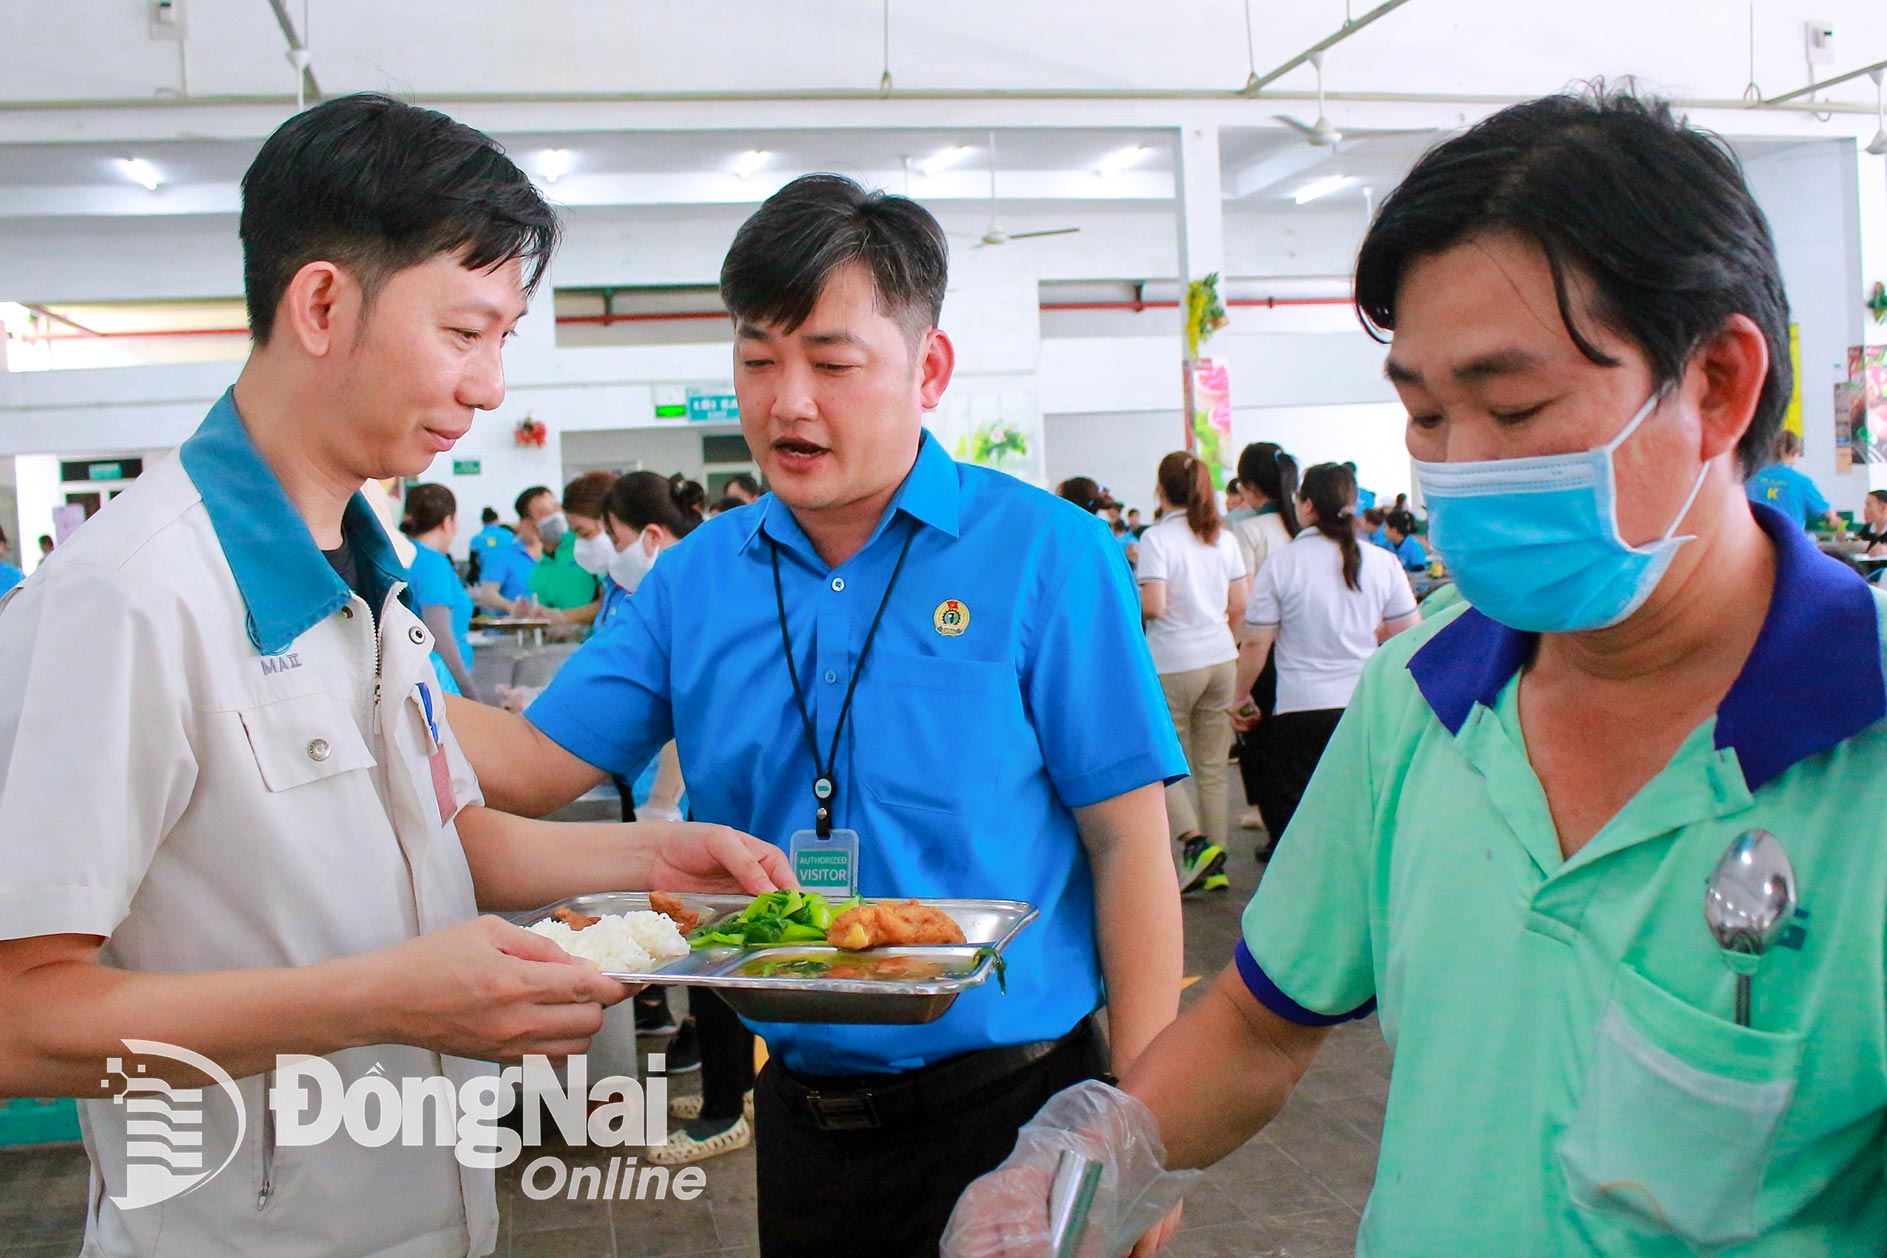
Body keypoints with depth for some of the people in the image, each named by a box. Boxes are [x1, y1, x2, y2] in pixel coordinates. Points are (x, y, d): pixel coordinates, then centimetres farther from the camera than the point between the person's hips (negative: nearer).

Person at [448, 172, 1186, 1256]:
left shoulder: (1046, 555, -11)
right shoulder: (698, 578, 2)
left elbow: (1129, 847, -11)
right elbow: (532, 765, 1)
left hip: (1012, 1104, -4)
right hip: (803, 1111, 4)